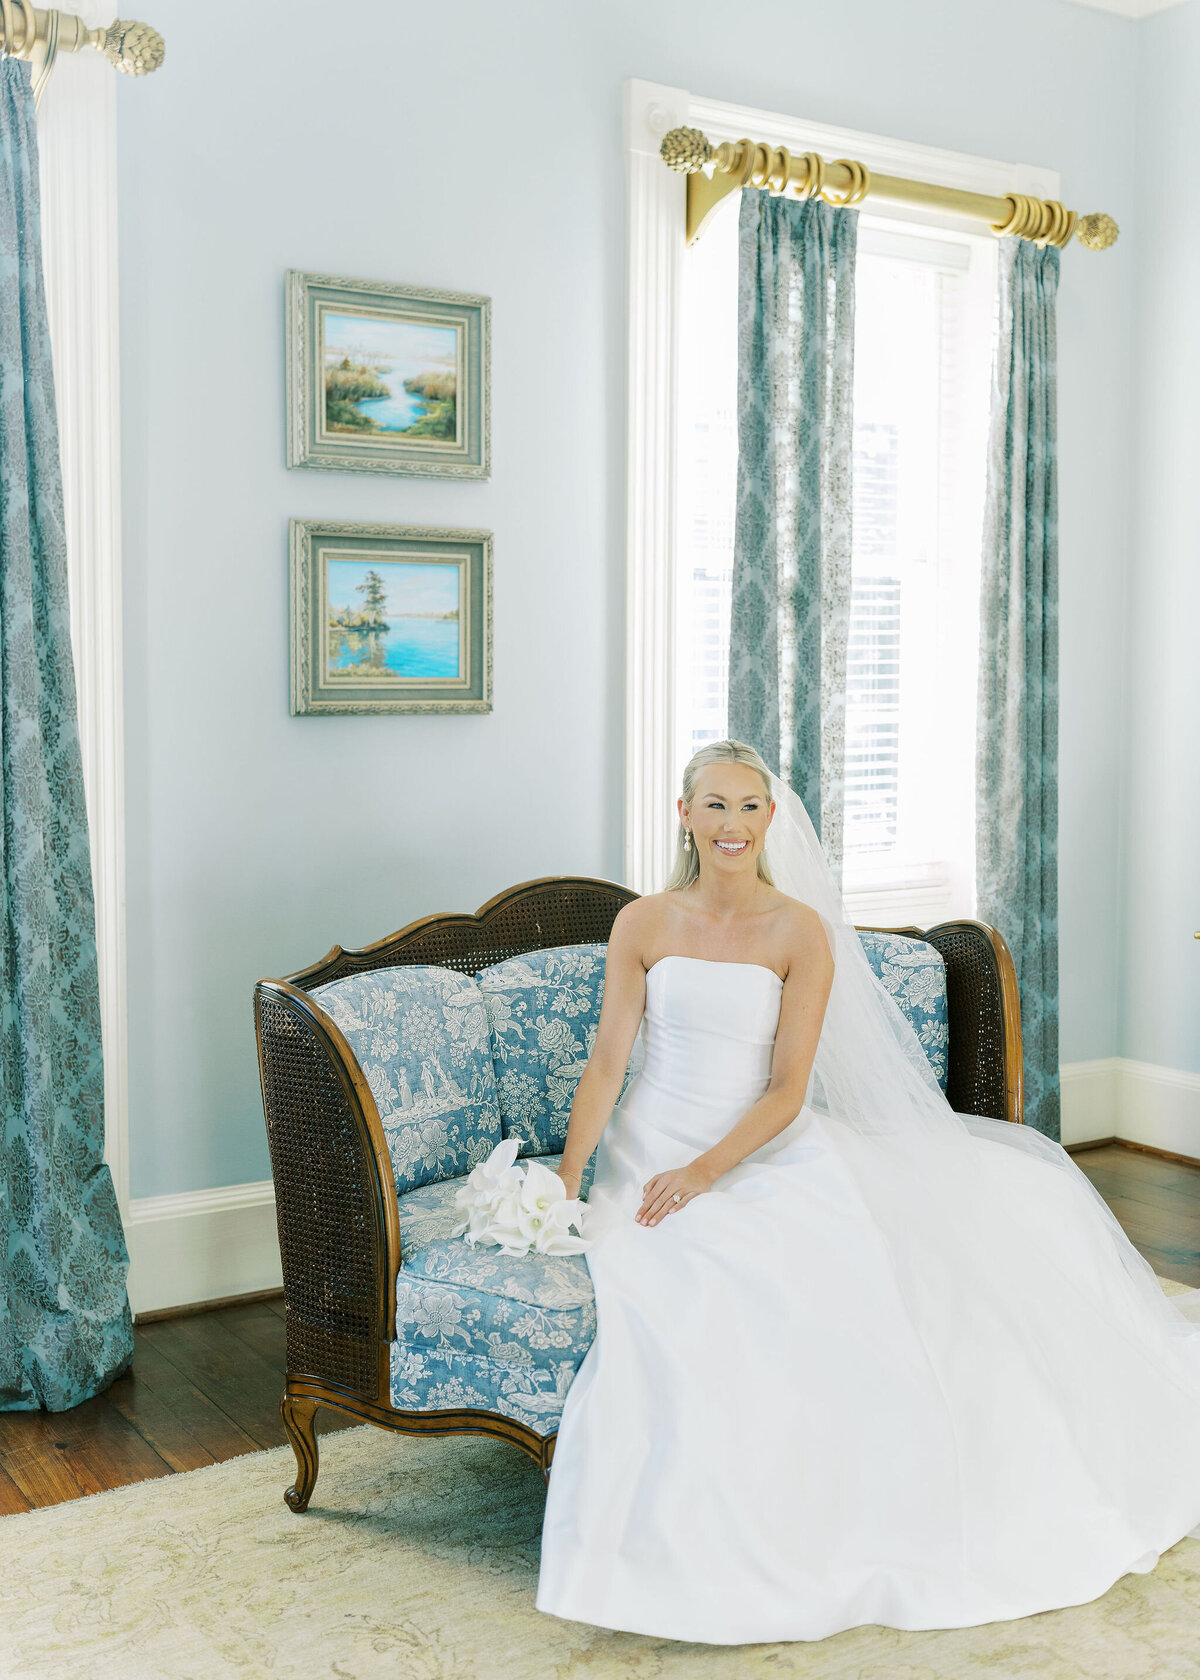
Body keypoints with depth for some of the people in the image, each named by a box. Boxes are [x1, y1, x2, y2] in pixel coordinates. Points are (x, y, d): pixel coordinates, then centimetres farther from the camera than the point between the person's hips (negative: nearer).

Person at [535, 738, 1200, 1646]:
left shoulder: (801, 932, -2)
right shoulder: (644, 924, 1)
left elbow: (787, 1091, -6)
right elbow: (608, 1059, -2)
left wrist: (708, 1170, -19)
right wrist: (567, 1172, -15)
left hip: (764, 1151, 1)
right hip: (654, 1150, -1)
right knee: (697, 1287, -29)